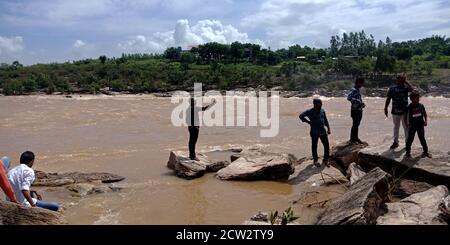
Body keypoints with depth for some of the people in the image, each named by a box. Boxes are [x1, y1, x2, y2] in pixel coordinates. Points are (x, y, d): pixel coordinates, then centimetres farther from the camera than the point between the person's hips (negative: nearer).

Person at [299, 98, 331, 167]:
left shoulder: (322, 111, 7)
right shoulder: (310, 112, -9)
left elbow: (325, 120, 15)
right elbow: (301, 116, -8)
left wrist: (328, 128, 9)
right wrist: (308, 122, -9)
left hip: (323, 132, 4)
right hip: (314, 132, -4)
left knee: (326, 145, 5)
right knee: (314, 146, 8)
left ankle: (326, 159, 21)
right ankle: (315, 160, 24)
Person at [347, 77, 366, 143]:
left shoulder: (358, 90, 12)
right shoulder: (354, 90, -16)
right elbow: (349, 97, -31)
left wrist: (362, 103, 4)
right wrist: (359, 102, -30)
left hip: (359, 110, 9)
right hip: (355, 110, -9)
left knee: (357, 124, 14)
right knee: (355, 124, -3)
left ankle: (356, 138, 24)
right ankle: (352, 139, 6)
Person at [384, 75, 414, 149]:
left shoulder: (405, 88, -3)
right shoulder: (392, 89, 0)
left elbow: (411, 89, -26)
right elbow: (388, 99, 5)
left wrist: (405, 81, -19)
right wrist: (386, 108, 2)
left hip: (404, 111, -1)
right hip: (395, 111, 1)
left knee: (406, 127, 6)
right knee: (396, 127, 12)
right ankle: (395, 142, 23)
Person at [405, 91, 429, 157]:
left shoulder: (421, 106, 0)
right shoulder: (409, 107, -8)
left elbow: (425, 114, 9)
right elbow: (408, 116, 0)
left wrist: (426, 121, -3)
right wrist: (408, 124, -5)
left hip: (420, 125, 2)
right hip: (412, 125, -2)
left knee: (422, 138, 9)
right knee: (410, 138, 3)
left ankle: (425, 151, 19)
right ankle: (408, 151, 16)